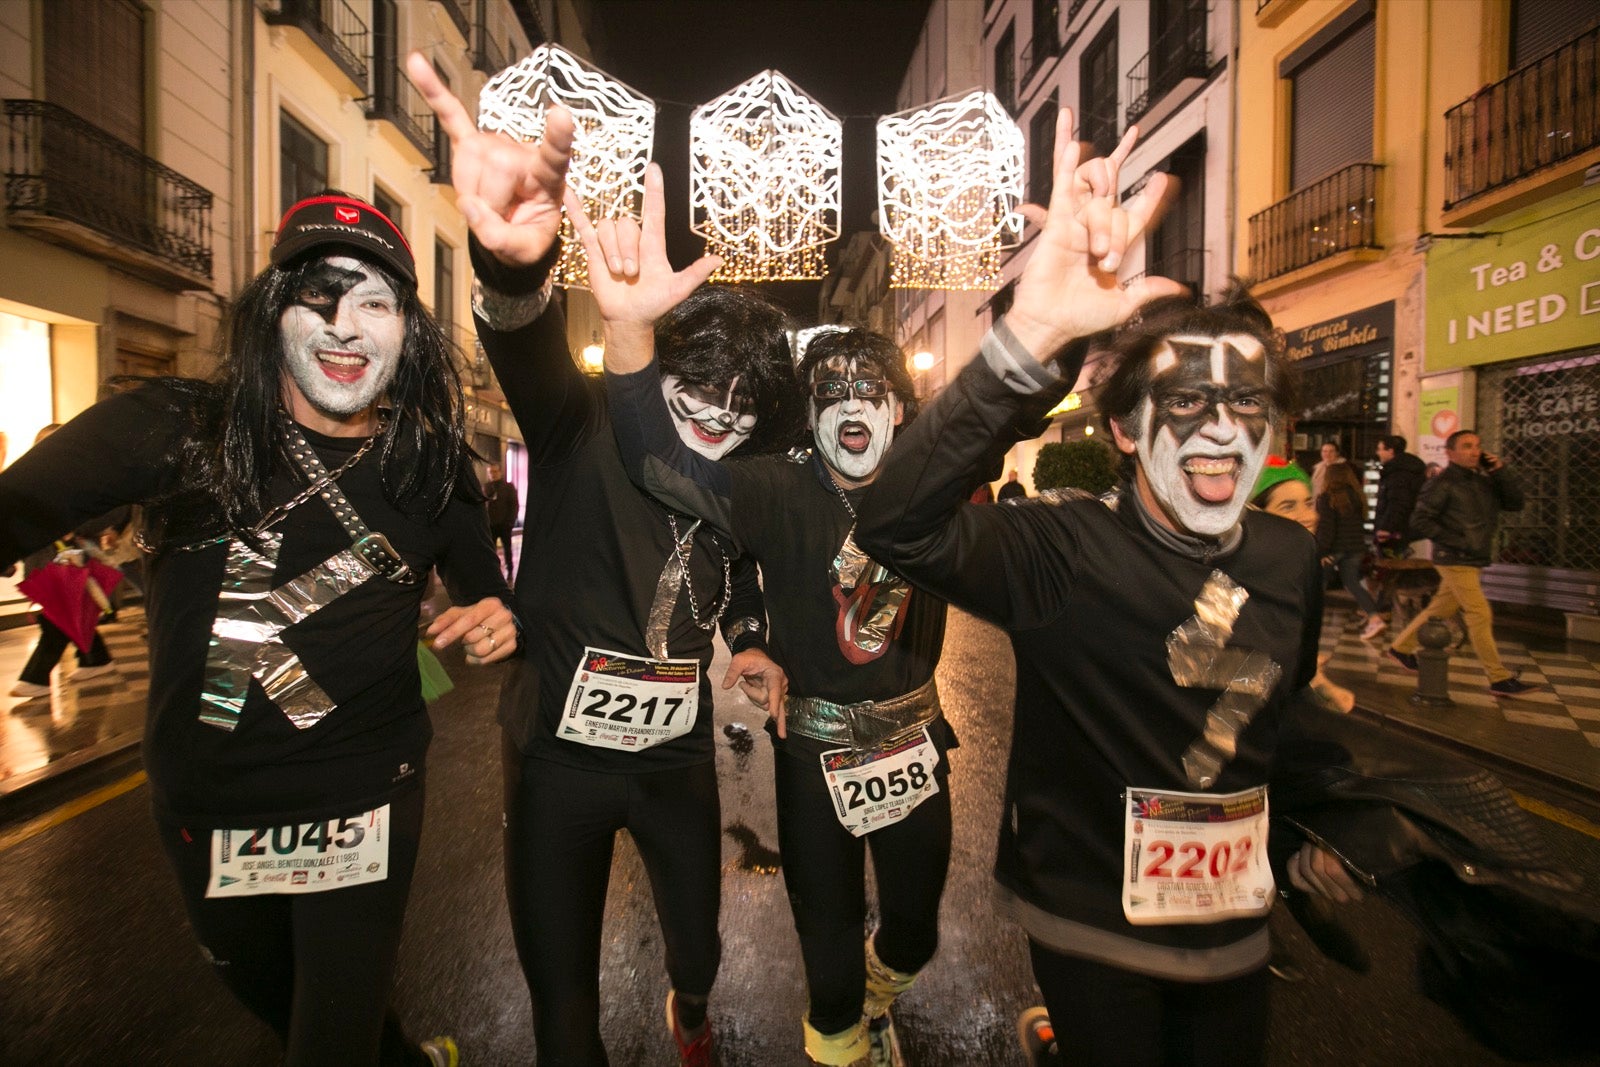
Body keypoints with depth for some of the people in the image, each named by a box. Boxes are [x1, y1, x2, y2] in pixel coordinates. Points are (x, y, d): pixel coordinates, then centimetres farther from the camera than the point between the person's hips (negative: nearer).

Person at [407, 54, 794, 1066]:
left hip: (679, 758, 4)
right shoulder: (584, 431, -16)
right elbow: (529, 347, -38)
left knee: (699, 948, 24)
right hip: (562, 757, -3)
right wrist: (513, 263, -59)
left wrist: (754, 644, -4)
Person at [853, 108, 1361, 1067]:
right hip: (1093, 925, -5)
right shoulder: (1066, 551, -24)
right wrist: (1030, 341, -50)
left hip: (1235, 923, 6)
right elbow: (897, 524, -42)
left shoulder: (1292, 559, -6)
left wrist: (1307, 838, 19)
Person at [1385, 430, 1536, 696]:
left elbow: (1515, 503, 4)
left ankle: (1401, 647, 28)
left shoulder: (1484, 481, 12)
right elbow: (1420, 521, -14)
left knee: (1440, 609, 15)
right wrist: (1456, 542, -17)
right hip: (1456, 561, -8)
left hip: (1474, 560, 8)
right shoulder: (1443, 483, -10)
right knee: (1480, 615, -6)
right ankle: (1499, 679, -1)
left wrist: (1501, 472, -5)